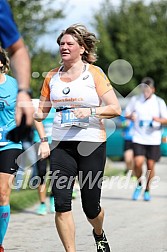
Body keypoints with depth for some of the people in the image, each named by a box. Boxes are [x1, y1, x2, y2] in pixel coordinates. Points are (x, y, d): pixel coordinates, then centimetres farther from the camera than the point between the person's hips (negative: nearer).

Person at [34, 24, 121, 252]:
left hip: (92, 143, -3)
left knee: (90, 207, 3)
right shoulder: (52, 76, 10)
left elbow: (115, 109, -6)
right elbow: (41, 112, 18)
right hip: (61, 144, 3)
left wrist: (90, 111, -22)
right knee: (61, 203, -13)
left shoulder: (94, 73, -1)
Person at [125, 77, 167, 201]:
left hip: (154, 139, 0)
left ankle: (147, 190, 21)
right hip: (138, 138, 0)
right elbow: (127, 113, 14)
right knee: (138, 162, -14)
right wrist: (131, 116, -9)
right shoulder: (135, 100, 4)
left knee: (150, 165, 2)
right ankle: (139, 184, 13)